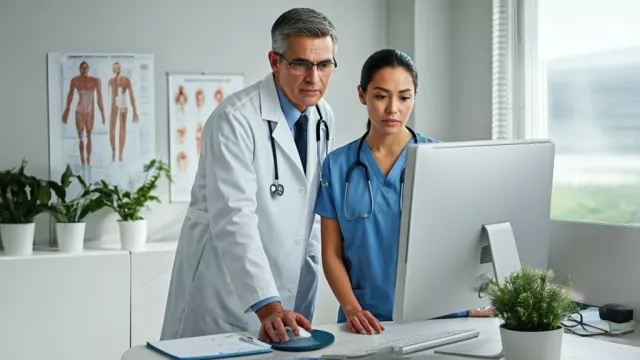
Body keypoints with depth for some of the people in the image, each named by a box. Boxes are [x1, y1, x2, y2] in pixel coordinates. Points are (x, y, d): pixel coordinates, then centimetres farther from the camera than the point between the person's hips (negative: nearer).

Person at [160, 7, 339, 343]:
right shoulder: (235, 118, -19)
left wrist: (311, 264, 9)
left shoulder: (323, 118, 3)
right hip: (226, 293, -6)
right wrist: (266, 305, -35)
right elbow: (234, 219, -27)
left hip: (288, 290, 6)